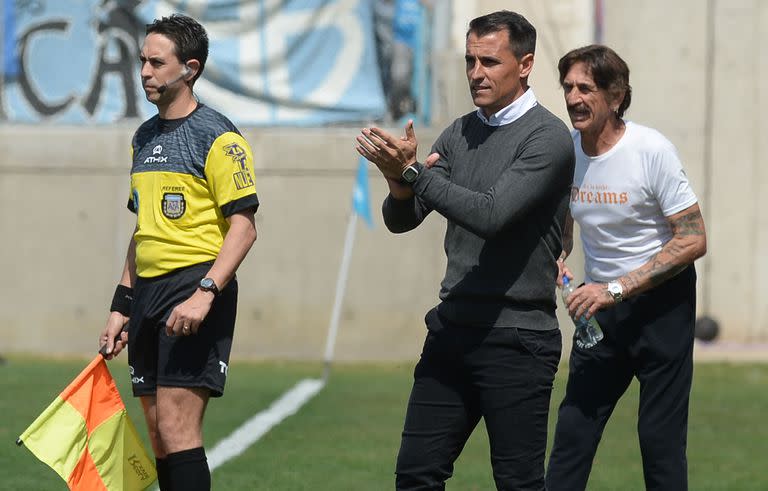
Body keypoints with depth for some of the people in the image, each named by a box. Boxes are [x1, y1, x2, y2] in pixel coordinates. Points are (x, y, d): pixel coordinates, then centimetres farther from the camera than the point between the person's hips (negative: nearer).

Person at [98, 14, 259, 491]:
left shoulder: (217, 136, -8)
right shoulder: (145, 137, 16)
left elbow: (243, 227, -13)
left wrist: (204, 293, -23)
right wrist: (122, 304, 19)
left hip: (196, 284, -8)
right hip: (149, 291, 8)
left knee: (177, 427, -15)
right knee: (160, 432, 6)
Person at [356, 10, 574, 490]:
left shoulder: (547, 139, -10)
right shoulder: (461, 134, 11)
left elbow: (490, 215, -22)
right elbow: (401, 219, 6)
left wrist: (413, 173, -24)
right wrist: (400, 181, -16)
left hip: (516, 339, -7)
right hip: (453, 328, 7)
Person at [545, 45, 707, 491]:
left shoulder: (652, 150, -18)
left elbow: (693, 241, -18)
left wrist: (615, 289, -23)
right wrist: (558, 258, -5)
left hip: (662, 303, -5)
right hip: (601, 305, 5)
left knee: (660, 438, -5)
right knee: (572, 433, 0)